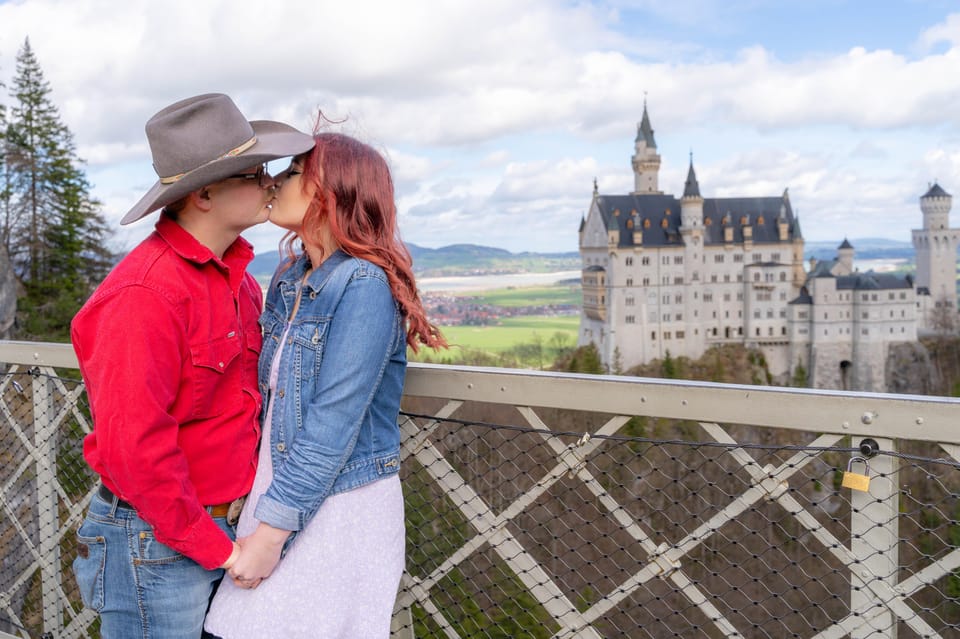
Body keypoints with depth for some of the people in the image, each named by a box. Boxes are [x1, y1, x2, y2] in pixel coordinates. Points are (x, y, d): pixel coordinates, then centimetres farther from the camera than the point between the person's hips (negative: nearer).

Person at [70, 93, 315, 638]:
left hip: (226, 530, 8)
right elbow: (133, 443, -24)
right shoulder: (147, 292, -22)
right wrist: (215, 547, -16)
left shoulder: (238, 277, 5)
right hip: (157, 543, -7)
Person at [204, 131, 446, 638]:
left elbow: (333, 425, -21)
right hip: (277, 490, 7)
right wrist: (254, 493, 11)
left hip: (338, 505, -7)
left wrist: (271, 530, -18)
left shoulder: (364, 285, -19)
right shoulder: (288, 280, 6)